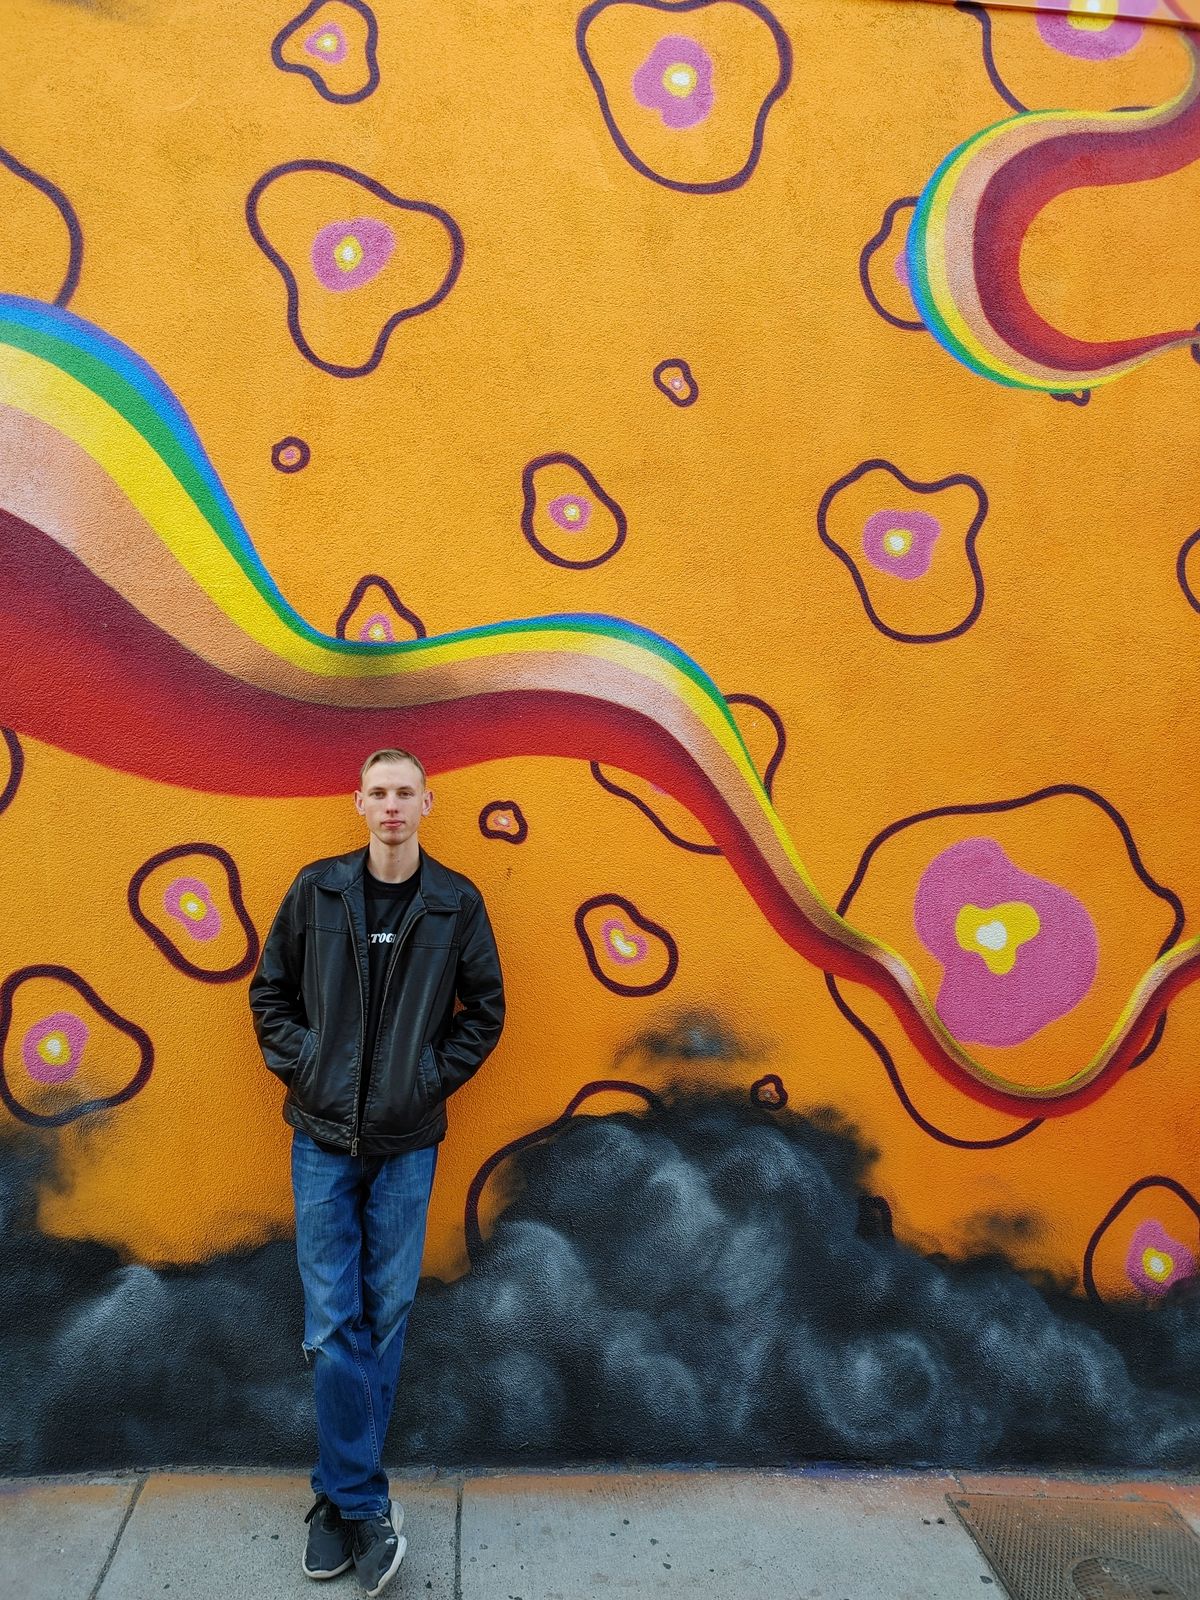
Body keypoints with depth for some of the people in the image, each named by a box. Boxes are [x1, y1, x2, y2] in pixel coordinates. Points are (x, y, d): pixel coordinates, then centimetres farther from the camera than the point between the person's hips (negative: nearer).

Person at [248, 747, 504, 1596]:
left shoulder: (457, 902, -2)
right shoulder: (318, 889, -1)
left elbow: (485, 1009, 6)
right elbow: (270, 991, 7)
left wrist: (434, 1076, -3)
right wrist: (302, 1066, -3)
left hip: (407, 1143, 0)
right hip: (324, 1138, 0)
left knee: (385, 1320, 9)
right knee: (333, 1326, 1)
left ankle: (342, 1495, 26)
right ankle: (365, 1504, 16)